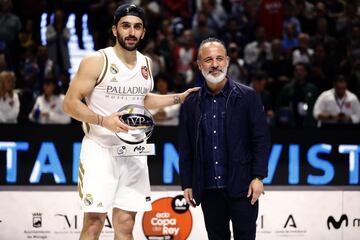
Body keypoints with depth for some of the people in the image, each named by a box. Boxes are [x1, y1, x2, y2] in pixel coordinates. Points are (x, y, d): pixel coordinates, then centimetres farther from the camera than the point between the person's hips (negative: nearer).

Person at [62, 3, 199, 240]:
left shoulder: (146, 64, 11)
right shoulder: (97, 61, -9)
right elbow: (70, 103, -11)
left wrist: (179, 98, 22)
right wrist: (103, 120, -24)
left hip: (133, 152, 6)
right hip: (101, 149, -6)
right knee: (94, 221, -8)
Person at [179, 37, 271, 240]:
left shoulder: (248, 96, 0)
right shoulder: (191, 104, 9)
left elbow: (261, 139, -2)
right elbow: (186, 148, 12)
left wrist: (258, 177, -9)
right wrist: (187, 184, 7)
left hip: (242, 187, -3)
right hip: (209, 190, 3)